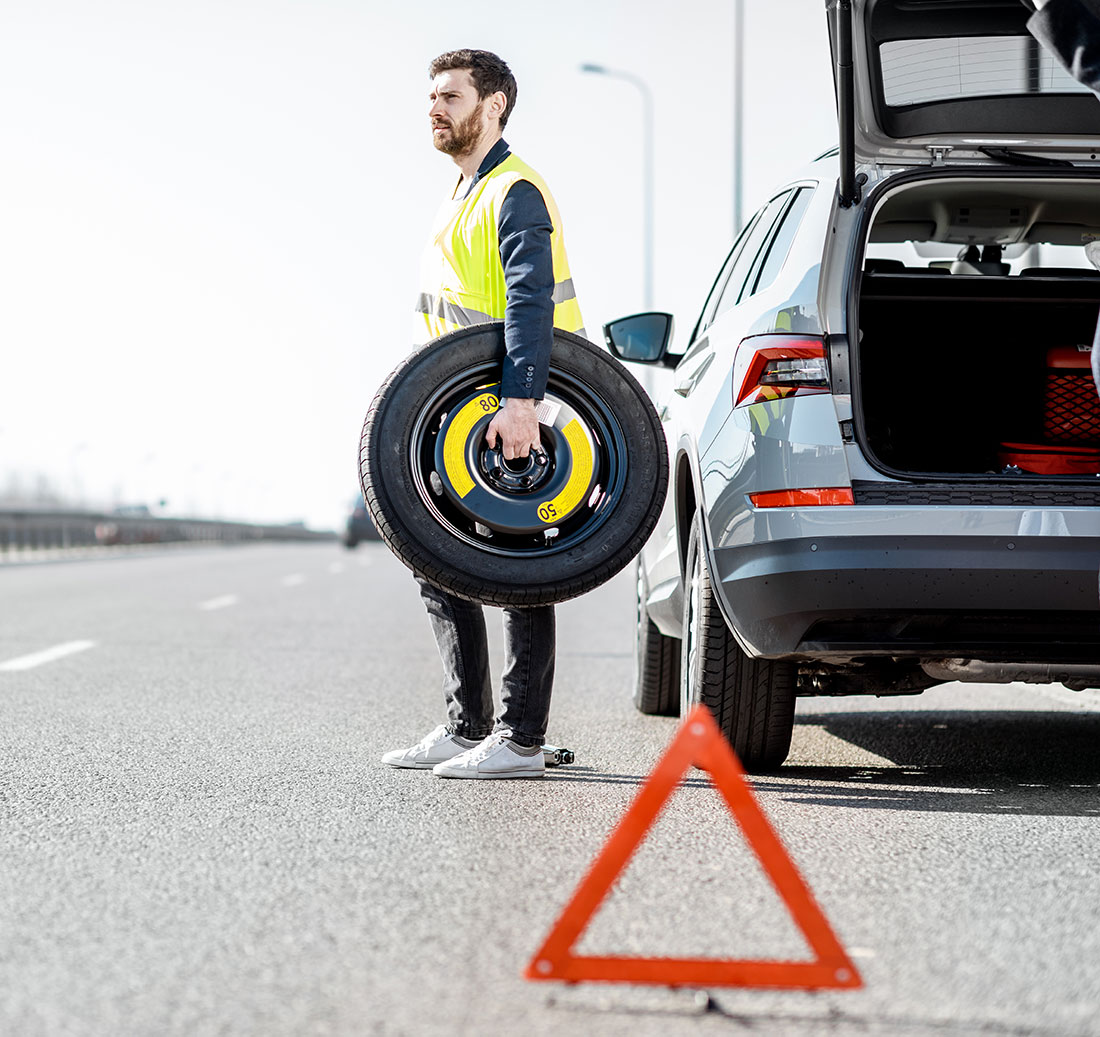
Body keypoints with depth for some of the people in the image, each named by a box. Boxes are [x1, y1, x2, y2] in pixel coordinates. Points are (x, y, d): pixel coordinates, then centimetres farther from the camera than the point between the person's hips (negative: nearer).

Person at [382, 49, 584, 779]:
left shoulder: (515, 193, -12)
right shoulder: (464, 198, 20)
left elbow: (532, 302, -26)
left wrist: (520, 400, -36)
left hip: (512, 417, -10)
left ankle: (521, 741, -2)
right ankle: (467, 729, 19)